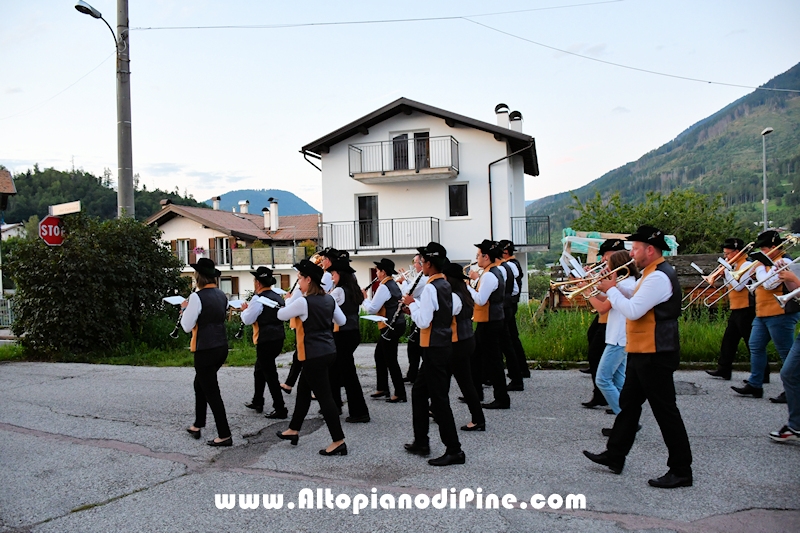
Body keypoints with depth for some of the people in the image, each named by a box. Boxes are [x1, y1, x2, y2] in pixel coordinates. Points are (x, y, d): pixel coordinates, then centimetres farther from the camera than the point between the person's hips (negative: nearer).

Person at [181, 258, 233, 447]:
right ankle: (198, 425, 34)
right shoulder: (222, 295, 6)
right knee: (200, 384, 25)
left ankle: (224, 435, 5)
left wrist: (185, 308, 3)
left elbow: (187, 326, -13)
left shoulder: (197, 297, -17)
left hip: (205, 350, -8)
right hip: (221, 347, 8)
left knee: (211, 392, 0)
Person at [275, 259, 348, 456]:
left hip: (314, 354, -9)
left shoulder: (303, 301, -17)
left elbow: (281, 315, -5)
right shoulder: (328, 299, 6)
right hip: (328, 351, 9)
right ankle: (294, 430, 35)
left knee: (323, 396, -3)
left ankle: (339, 441, 2)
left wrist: (292, 298, 5)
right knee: (303, 389, 21)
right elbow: (342, 321, 16)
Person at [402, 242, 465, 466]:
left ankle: (454, 450, 3)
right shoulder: (445, 285, 11)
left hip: (435, 350, -10)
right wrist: (416, 308, 11)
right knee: (419, 391, 19)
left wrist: (412, 304, -8)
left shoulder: (431, 288, -18)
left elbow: (423, 321, -22)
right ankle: (421, 442, 26)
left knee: (439, 400, -3)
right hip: (445, 346, 10)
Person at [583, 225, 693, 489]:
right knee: (628, 404, 17)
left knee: (665, 411, -2)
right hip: (643, 353, 11)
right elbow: (636, 302, 17)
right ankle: (614, 456, 29)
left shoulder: (659, 277, -20)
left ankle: (681, 471, 9)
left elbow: (633, 311, -25)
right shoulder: (652, 274, 14)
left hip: (655, 356, -11)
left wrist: (611, 290, -12)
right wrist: (616, 286, 5)